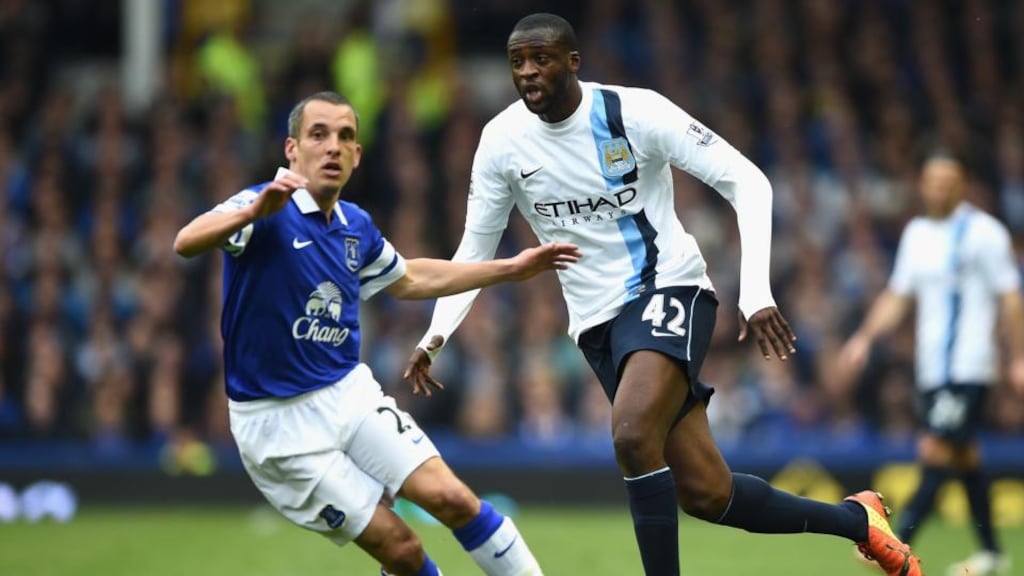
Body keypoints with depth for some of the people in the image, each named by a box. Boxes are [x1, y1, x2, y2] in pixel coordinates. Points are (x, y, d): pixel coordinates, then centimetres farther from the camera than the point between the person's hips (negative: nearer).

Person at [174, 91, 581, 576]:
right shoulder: (268, 210, -16)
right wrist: (253, 213, -55)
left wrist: (511, 268, 24)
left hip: (351, 393, 6)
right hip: (279, 422, -6)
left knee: (451, 497, -12)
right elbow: (186, 244, -35)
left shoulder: (357, 227, 6)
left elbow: (406, 280, 27)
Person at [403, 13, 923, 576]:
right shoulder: (502, 141, -2)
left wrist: (756, 292, -22)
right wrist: (435, 334, -6)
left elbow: (747, 182, -12)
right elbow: (476, 247, 9)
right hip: (598, 320, 4)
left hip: (668, 288, -4)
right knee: (705, 494, -2)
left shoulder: (634, 112, -14)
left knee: (632, 435, -32)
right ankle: (856, 519, 21)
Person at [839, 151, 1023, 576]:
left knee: (935, 451, -13)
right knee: (964, 457, 11)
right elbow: (898, 295, 17)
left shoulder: (984, 232, -7)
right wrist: (865, 338, 5)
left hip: (968, 368, -7)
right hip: (931, 366, 7)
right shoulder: (917, 233, 12)